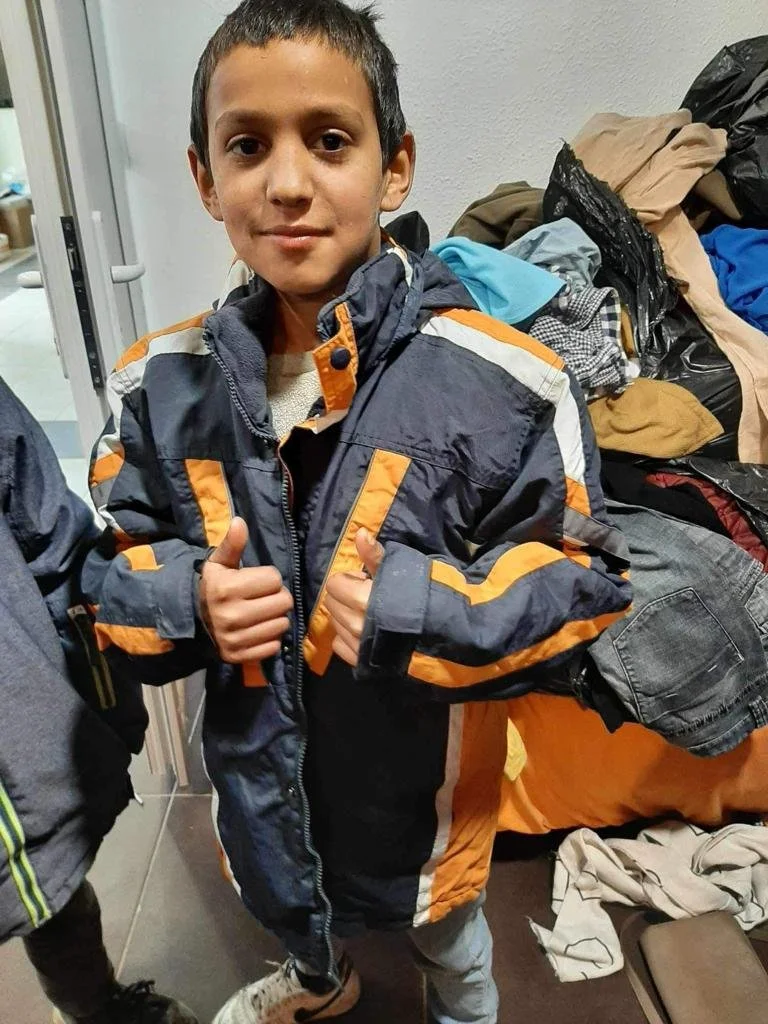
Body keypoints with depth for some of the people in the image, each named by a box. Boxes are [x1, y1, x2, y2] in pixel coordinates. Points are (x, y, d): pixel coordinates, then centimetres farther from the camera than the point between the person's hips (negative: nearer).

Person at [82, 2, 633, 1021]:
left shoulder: (501, 382, -24)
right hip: (260, 769, 4)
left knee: (445, 931, 30)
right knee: (291, 904, 36)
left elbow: (584, 577, -16)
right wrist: (188, 604, -23)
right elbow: (116, 571, -1)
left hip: (426, 776, -3)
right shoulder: (162, 382, -12)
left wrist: (420, 615, -31)